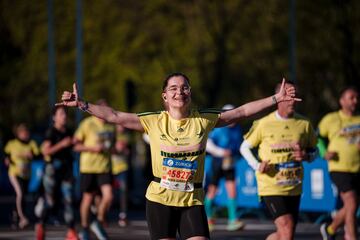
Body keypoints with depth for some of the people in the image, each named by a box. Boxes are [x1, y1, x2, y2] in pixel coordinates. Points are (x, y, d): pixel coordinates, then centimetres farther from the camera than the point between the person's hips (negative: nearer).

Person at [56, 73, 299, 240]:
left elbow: (242, 111, 6)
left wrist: (276, 98, 4)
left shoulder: (204, 120, 1)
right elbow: (114, 116, -4)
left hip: (192, 200, 1)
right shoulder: (154, 121, -2)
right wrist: (81, 104, -12)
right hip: (160, 198, -1)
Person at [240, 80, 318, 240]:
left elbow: (314, 150, 13)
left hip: (294, 188, 5)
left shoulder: (304, 124, 2)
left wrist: (307, 156, -11)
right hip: (270, 186, -5)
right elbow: (244, 147, 5)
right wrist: (257, 165, -12)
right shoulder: (264, 124, -6)